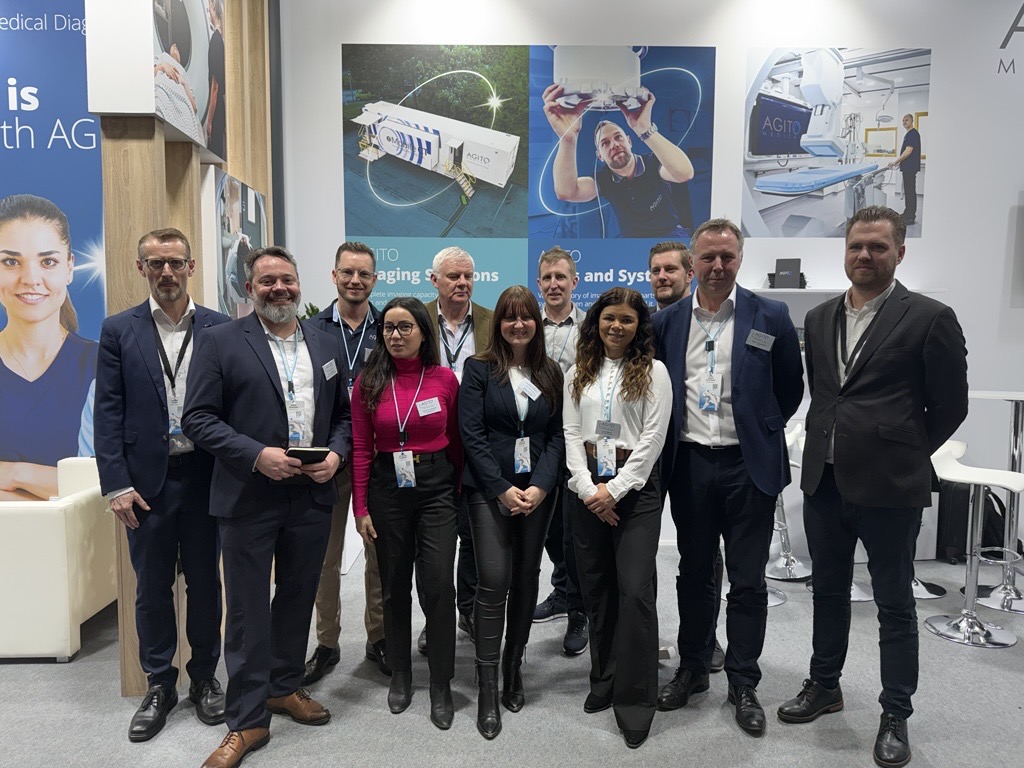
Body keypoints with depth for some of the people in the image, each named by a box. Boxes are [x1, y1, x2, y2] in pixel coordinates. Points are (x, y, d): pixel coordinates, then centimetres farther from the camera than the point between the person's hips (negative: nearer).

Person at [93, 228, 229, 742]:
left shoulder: (220, 328, 1)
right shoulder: (119, 331, 1)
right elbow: (107, 413, -2)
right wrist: (116, 485, -8)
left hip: (205, 476, 0)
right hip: (145, 479, 0)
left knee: (204, 581, 12)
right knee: (152, 587, 11)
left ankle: (204, 678, 30)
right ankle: (159, 686, 28)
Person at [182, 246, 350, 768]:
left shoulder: (326, 343, 9)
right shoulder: (220, 342, -4)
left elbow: (343, 413, 13)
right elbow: (198, 418, -8)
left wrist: (335, 453, -6)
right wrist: (256, 455, -19)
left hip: (312, 495, 4)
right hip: (249, 497, -4)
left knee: (297, 599, 16)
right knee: (248, 608, 5)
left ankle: (284, 686, 37)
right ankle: (247, 720, 20)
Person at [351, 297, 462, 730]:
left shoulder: (445, 379, -1)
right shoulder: (369, 382, 0)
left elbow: (456, 443, 4)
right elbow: (361, 449, 0)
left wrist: (459, 493, 3)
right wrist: (360, 508, -3)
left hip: (437, 487, -1)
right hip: (387, 488, 1)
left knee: (438, 586, -5)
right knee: (394, 587, 13)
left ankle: (441, 687, 12)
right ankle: (400, 676, 32)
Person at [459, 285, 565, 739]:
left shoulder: (551, 373, 8)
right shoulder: (479, 368, 0)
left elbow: (558, 435, 4)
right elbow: (471, 433, -6)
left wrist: (540, 486, -10)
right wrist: (502, 489, -13)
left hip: (538, 491, 3)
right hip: (490, 489, -3)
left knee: (526, 580, 10)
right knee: (493, 583, -7)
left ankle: (513, 669, 26)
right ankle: (488, 689, 4)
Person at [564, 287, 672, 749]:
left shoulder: (654, 372, 0)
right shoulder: (578, 374, 10)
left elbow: (653, 438, -6)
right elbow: (571, 433, 4)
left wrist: (615, 489, -12)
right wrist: (587, 488, -8)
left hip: (635, 489, -3)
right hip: (587, 490, 4)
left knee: (635, 589, -8)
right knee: (596, 587, 10)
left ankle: (635, 701, 4)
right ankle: (604, 681, 26)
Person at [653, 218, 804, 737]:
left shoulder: (770, 318, -2)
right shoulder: (666, 322, 4)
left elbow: (790, 388, 7)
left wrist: (762, 430, 7)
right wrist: (670, 432, 8)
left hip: (749, 465, -2)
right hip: (689, 464, 2)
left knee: (748, 581, 7)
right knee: (694, 574, 15)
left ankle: (743, 684, 24)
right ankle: (692, 669, 32)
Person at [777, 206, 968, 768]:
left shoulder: (929, 318, -7)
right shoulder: (819, 319, 9)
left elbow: (949, 406, -3)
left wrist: (904, 454, 2)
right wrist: (831, 443, 10)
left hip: (889, 487, -5)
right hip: (824, 482, 5)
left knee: (895, 605, 8)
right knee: (829, 591, 18)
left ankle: (895, 716, 24)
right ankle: (824, 686, 35)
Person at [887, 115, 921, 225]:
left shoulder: (913, 133, -14)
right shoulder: (909, 134, 17)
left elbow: (908, 151, -21)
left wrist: (895, 162, -17)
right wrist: (899, 162, 21)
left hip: (910, 167, -10)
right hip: (907, 167, 10)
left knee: (910, 191, -7)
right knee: (908, 190, 14)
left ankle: (911, 217, -5)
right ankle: (907, 213, 22)